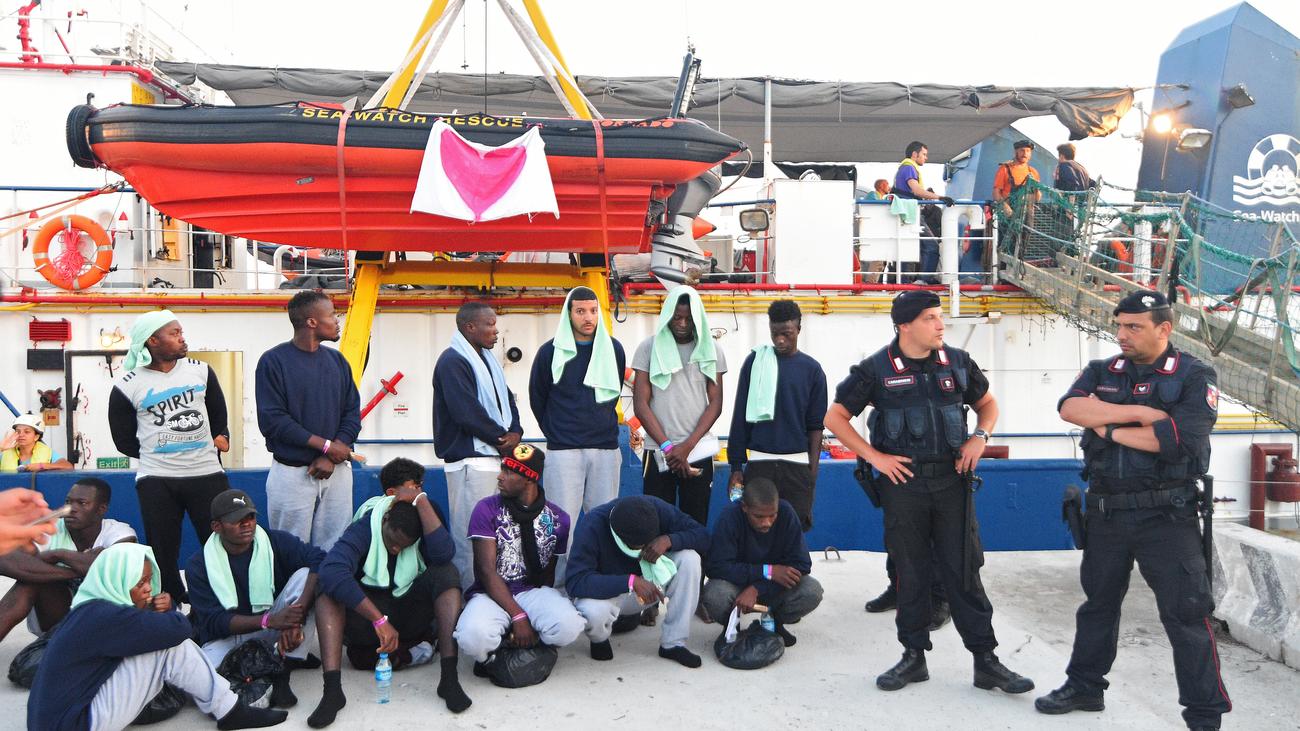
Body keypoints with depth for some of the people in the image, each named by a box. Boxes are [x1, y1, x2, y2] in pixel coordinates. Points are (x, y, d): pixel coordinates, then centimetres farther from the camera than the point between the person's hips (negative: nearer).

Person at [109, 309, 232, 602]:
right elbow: (124, 441, 4)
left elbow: (219, 416, 18)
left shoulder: (200, 371, 6)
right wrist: (158, 455, 2)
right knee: (163, 554, 6)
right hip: (156, 480, -2)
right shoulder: (127, 386, -3)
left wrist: (216, 441, 6)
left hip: (207, 473, 2)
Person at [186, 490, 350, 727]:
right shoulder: (199, 565, -5)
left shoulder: (276, 542, -5)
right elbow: (213, 621, -14)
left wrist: (297, 615, -36)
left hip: (277, 626, 1)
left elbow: (320, 560, -23)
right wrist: (268, 620, -31)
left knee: (307, 574, -25)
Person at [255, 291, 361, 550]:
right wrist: (326, 445, -13)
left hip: (337, 471, 4)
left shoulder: (337, 360, 9)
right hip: (291, 473, -4)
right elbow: (272, 420, -12)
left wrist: (331, 458, -8)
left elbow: (352, 414, 7)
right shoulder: (273, 361, -6)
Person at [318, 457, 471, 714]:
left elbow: (444, 553, -31)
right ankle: (407, 655, -23)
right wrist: (379, 620, -43)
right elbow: (331, 571, -37)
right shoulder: (365, 528, -18)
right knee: (327, 589, -30)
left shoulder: (425, 521, -9)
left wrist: (420, 499, -31)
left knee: (446, 572, -26)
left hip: (412, 613, 2)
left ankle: (449, 676, -36)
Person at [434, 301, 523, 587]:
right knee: (470, 531, -6)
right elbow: (467, 413, -18)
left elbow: (507, 400, 19)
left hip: (496, 456, 9)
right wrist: (503, 439, -9)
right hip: (470, 459, -9)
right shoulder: (453, 361, -11)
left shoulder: (487, 359, 18)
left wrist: (515, 432, -1)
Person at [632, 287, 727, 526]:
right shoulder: (649, 348, 1)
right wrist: (667, 446, -10)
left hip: (698, 452, 1)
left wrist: (687, 446, -9)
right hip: (658, 452, -1)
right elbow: (640, 405, -2)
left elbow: (715, 404, 1)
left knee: (696, 523, 5)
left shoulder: (711, 350, 4)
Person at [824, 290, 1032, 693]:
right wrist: (874, 457, -7)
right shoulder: (877, 369, -5)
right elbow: (835, 417, -1)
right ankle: (914, 656, 22)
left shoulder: (957, 362, 5)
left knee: (964, 571, 5)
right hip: (903, 482, -2)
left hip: (951, 479, 2)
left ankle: (986, 660, 14)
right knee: (911, 573, 8)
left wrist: (980, 437, 1)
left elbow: (987, 403, 20)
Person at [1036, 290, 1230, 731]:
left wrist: (1109, 428, -12)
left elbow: (1177, 436, -21)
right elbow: (1070, 407, -14)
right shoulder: (1101, 373, 8)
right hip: (1106, 512, 5)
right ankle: (1085, 687, 33)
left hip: (1165, 515, -5)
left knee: (1186, 614, -3)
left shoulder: (1194, 377, -5)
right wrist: (1138, 413, -20)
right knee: (1098, 602, 17)